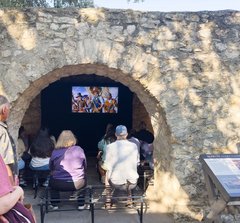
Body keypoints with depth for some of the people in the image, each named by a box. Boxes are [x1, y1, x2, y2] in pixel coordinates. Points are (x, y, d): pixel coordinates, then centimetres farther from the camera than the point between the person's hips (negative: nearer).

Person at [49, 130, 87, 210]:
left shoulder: (55, 152, -3)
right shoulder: (79, 150, -1)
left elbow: (51, 168, 9)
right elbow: (85, 166, 9)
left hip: (59, 185, 0)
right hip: (78, 184, 1)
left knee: (51, 178, 33)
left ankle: (54, 204, 30)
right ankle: (81, 204, 32)